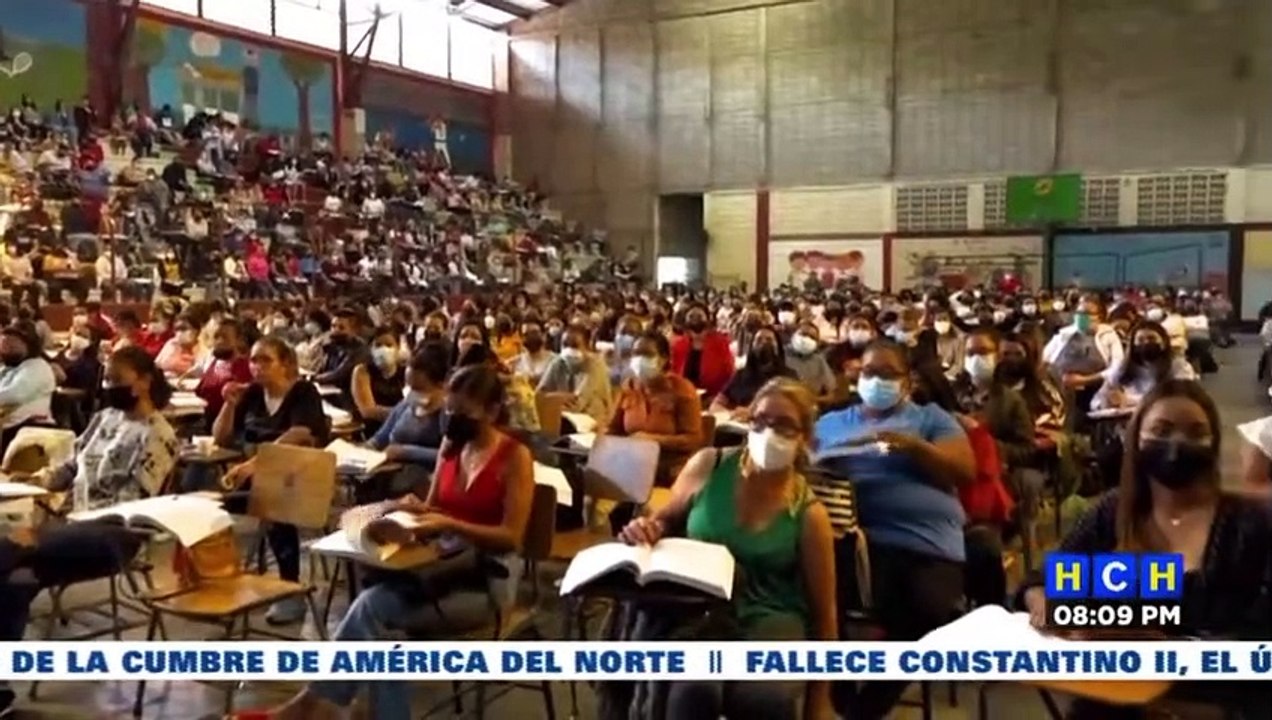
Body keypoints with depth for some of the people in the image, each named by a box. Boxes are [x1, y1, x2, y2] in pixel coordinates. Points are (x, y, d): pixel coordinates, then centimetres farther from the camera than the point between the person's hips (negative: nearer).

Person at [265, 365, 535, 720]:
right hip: (443, 556, 6)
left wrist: (449, 524, -26)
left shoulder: (515, 457, -9)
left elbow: (511, 538, -15)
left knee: (371, 606, -26)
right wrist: (417, 511, -6)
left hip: (489, 569, -6)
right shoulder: (450, 446, 10)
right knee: (375, 611, -26)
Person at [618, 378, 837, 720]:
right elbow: (666, 519, 20)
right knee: (693, 691, -35)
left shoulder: (809, 514, -2)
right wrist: (647, 529, -5)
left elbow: (823, 611, 4)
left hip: (769, 617, 0)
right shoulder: (708, 466, 2)